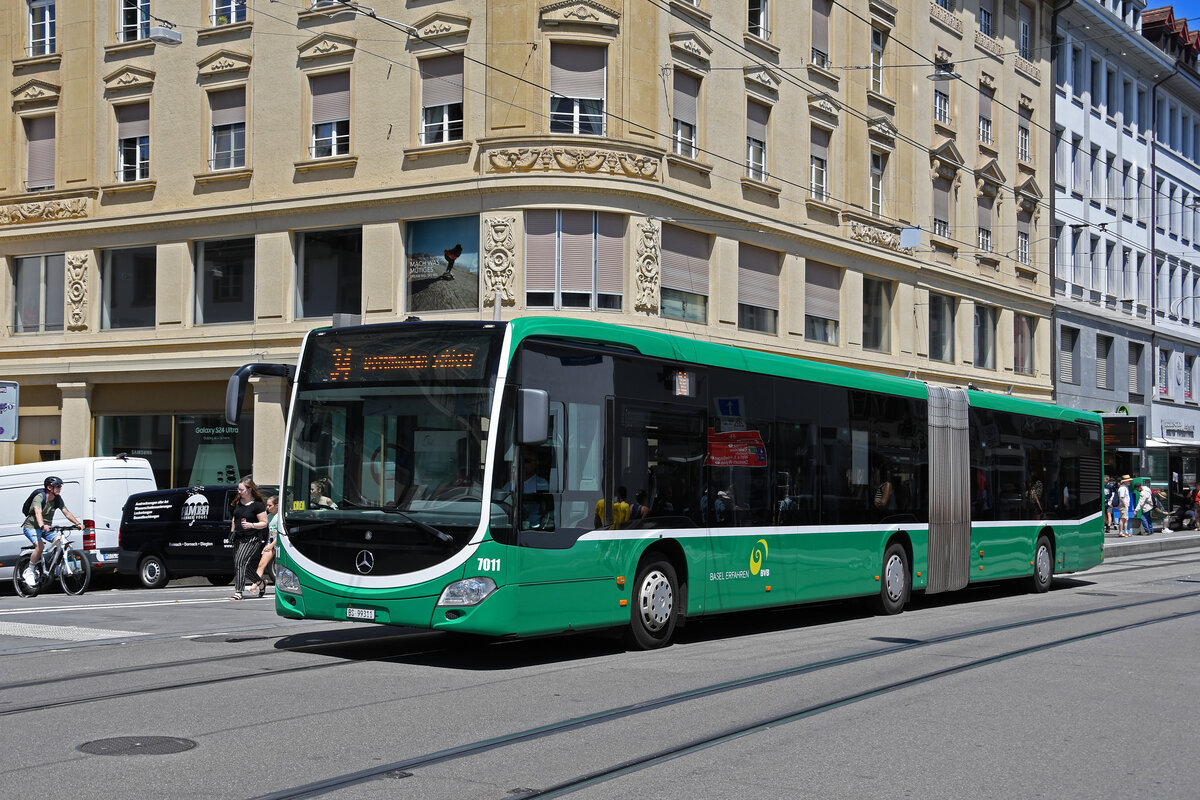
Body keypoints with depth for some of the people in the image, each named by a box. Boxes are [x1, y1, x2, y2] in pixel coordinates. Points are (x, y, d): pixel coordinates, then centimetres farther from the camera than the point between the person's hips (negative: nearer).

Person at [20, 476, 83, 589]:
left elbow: (66, 513, -5)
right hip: (31, 527, -6)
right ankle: (29, 572, -17)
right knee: (40, 545, -31)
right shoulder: (40, 497, -21)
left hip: (47, 527, 6)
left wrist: (77, 524, -21)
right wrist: (42, 526, -57)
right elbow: (38, 513, -38)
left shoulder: (57, 499, -1)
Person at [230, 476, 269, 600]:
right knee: (238, 564, 11)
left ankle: (238, 592, -16)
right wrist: (232, 532, 14)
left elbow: (264, 523, -10)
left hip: (252, 539, -8)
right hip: (239, 538, 8)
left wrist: (251, 525, -24)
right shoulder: (238, 502, 9)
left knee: (240, 562, -17)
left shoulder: (258, 505, -12)